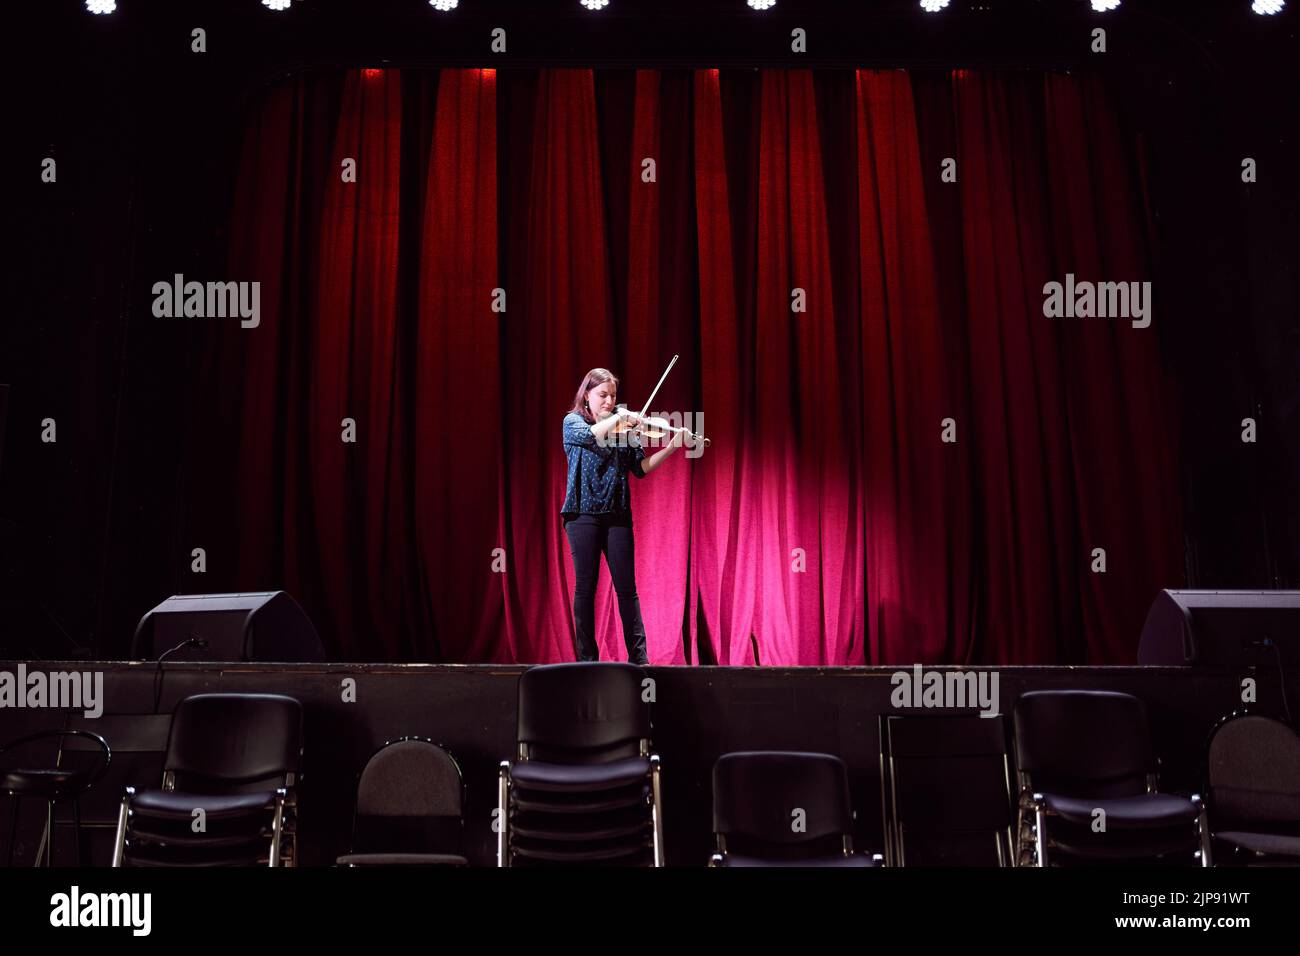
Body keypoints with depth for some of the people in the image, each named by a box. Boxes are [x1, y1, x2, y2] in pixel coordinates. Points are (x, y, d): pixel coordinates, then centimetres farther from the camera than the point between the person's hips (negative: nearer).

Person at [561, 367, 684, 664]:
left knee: (627, 587, 1)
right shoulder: (573, 422, 2)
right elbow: (588, 436, -22)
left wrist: (670, 448, -4)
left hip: (617, 514, 3)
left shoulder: (623, 426, 11)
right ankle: (587, 656, 10)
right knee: (585, 586, 1)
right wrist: (617, 417, -21)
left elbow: (640, 468, 7)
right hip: (583, 513, -3)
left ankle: (639, 656, 5)